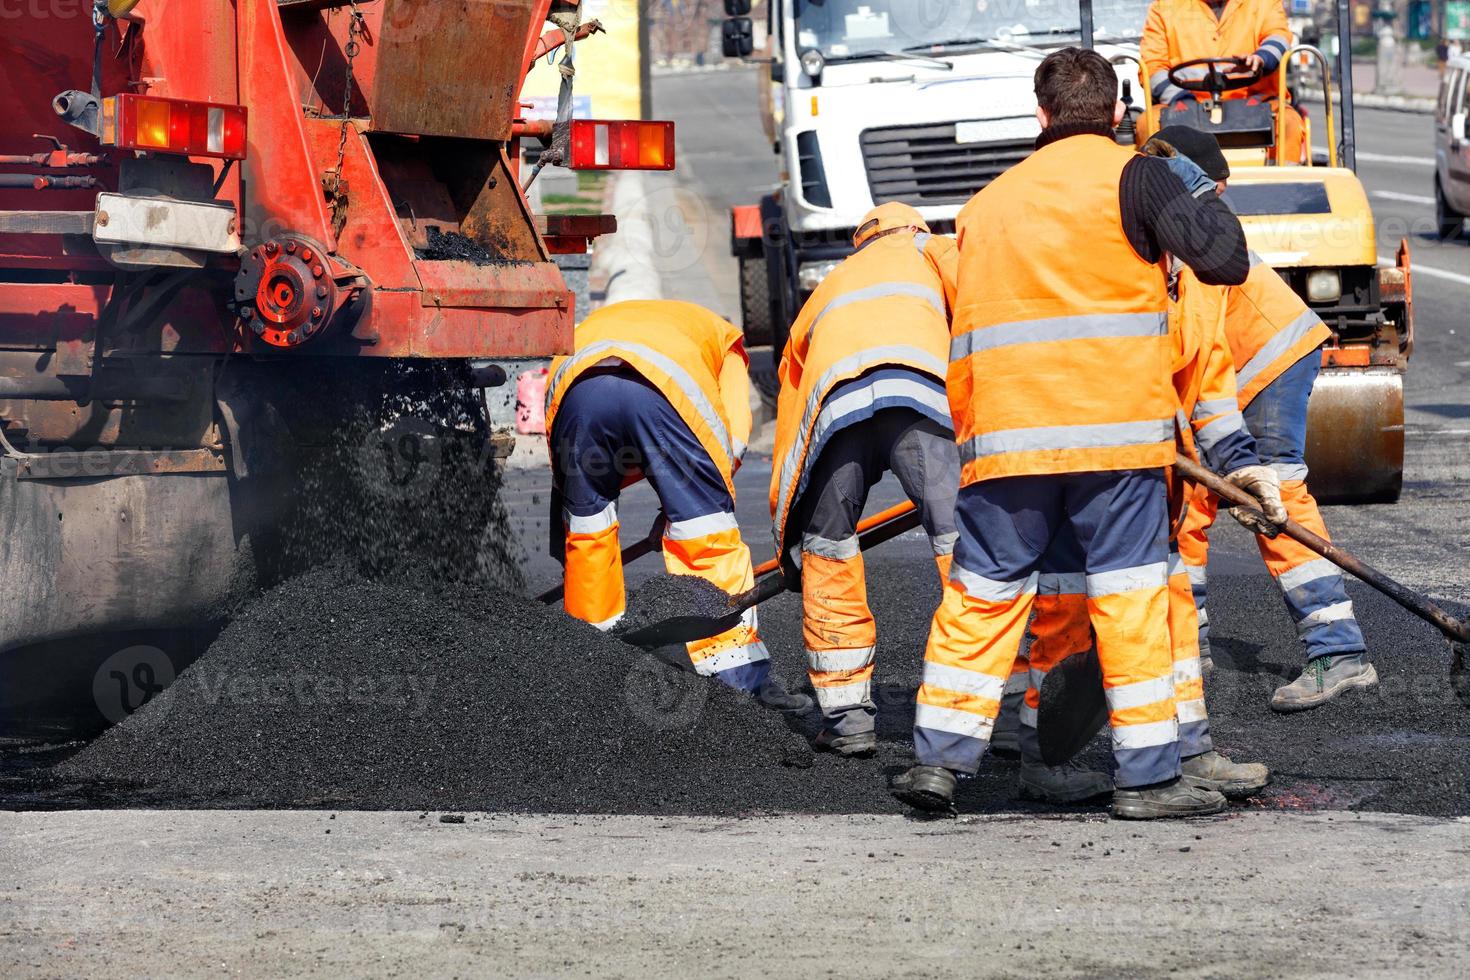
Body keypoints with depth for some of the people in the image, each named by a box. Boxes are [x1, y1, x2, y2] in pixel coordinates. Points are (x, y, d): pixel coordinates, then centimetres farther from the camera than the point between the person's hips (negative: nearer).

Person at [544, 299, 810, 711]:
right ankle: (742, 677, 5)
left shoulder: (589, 326, 47)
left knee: (585, 532, 22)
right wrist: (687, 501, 25)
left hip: (576, 386, 2)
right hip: (666, 390, -2)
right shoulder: (723, 337, 39)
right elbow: (733, 438, 20)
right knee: (710, 537, 7)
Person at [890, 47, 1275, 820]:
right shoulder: (1131, 176, 1)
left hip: (1004, 433, 4)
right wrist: (1205, 202, 14)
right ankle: (1146, 776, 1)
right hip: (1112, 429, -4)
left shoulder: (989, 202, 19)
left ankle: (938, 755, 7)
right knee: (1129, 594, 0)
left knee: (983, 591, 10)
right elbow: (1223, 260, -7)